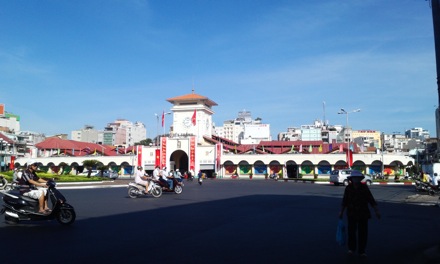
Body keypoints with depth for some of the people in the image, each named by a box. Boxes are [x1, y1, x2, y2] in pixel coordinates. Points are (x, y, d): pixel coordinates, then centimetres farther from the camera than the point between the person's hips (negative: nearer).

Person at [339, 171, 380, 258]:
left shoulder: (364, 187, -5)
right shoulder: (348, 188, -4)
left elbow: (371, 200, -4)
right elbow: (344, 201, 4)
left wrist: (377, 211, -9)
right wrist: (341, 211, 5)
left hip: (363, 214, 0)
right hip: (351, 214, 0)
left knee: (363, 232, 2)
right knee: (351, 231, -4)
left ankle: (361, 251, 16)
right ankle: (351, 248, 19)